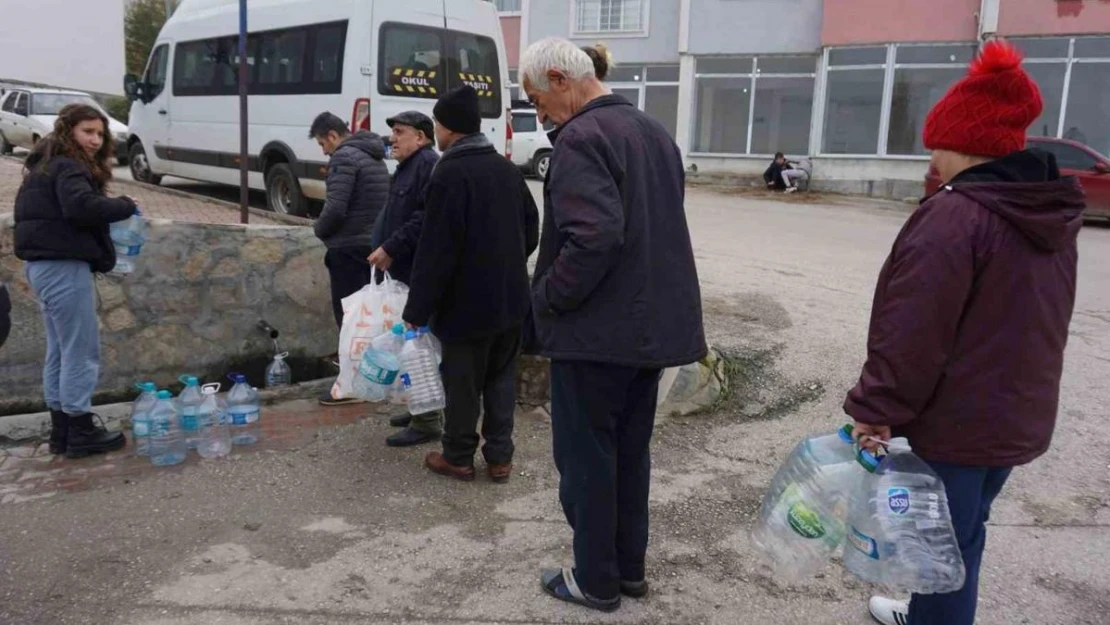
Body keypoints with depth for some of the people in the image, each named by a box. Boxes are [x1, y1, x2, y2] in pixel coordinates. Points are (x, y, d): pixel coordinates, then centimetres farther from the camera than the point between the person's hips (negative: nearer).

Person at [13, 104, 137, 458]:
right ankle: (80, 433, 4)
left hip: (44, 264, 11)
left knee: (60, 351, 15)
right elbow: (82, 207, -28)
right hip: (64, 266, -11)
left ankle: (62, 431, 22)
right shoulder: (67, 167, -11)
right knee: (81, 351, -3)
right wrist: (125, 206, -14)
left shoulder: (47, 165, 21)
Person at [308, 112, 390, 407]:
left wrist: (320, 230, -3)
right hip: (373, 244, 9)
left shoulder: (344, 157, -13)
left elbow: (335, 208, -21)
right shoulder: (374, 157, 16)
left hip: (349, 248, -9)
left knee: (349, 316, -3)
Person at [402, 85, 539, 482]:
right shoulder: (508, 169, 8)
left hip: (467, 301, -7)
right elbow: (531, 230, 15)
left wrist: (417, 309, -13)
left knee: (463, 382, 6)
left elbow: (436, 250, -19)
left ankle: (458, 457, 19)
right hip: (510, 297, 7)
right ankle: (499, 456, 19)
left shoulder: (450, 174, -17)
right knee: (501, 378, 13)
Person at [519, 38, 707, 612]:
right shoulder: (653, 131, 13)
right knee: (630, 452, 18)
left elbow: (593, 237, -28)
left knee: (585, 457, 6)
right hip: (652, 321, 9)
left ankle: (596, 581, 19)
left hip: (596, 329, -9)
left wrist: (546, 300, -16)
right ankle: (629, 567, 31)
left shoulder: (581, 139, -17)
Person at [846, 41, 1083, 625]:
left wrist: (877, 408, -16)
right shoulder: (1053, 216, 7)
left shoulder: (954, 215, -22)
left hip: (957, 422, -9)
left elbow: (913, 330, -24)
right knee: (962, 531, 23)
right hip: (1019, 415, 9)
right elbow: (1035, 322, 16)